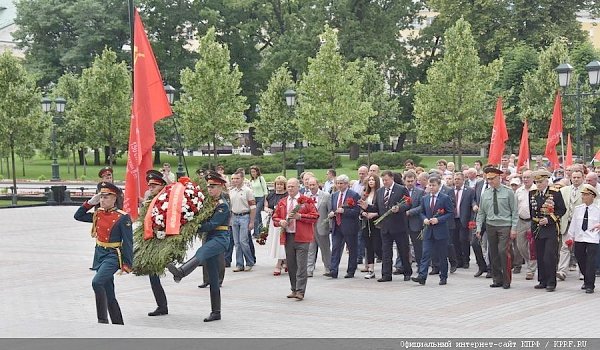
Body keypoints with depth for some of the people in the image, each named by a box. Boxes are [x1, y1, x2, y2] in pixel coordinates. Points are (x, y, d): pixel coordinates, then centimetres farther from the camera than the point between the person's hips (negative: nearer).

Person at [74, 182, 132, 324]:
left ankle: (102, 319, -19)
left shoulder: (122, 217, -11)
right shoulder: (98, 214, 7)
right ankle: (118, 324, 21)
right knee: (109, 295, 11)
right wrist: (90, 203, 4)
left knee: (97, 282, -27)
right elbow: (78, 216, 16)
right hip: (99, 254, 7)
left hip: (113, 256, -7)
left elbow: (128, 242, -11)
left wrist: (127, 264, -15)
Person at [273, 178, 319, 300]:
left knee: (301, 265, -9)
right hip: (287, 237, 5)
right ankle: (294, 289, 17)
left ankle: (300, 291, -10)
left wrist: (300, 216, -15)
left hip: (302, 237, -5)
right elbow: (275, 217, 19)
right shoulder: (282, 202, 15)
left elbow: (315, 216, -5)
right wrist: (280, 222, -3)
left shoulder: (306, 201, 1)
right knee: (291, 265, 9)